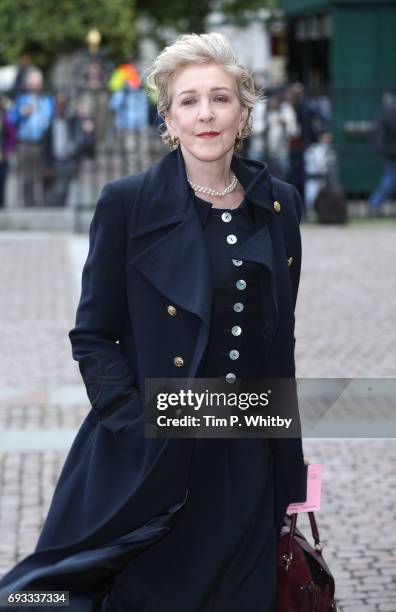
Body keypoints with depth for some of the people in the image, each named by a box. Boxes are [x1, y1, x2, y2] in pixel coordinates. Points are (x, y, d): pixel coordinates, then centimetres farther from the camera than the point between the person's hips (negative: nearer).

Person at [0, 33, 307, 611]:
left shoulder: (279, 204, 7)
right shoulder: (128, 204, -5)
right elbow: (92, 337, -2)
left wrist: (288, 460, 12)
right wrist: (139, 427, -14)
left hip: (250, 461, 4)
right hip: (154, 461, -3)